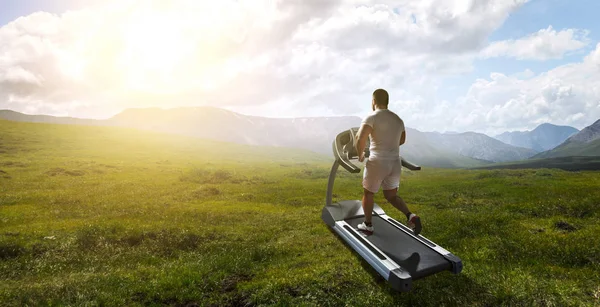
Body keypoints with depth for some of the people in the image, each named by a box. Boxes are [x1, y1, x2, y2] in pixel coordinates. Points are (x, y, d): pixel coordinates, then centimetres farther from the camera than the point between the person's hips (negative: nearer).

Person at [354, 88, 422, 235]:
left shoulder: (371, 118, -11)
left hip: (377, 163, -6)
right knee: (391, 195, 18)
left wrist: (360, 154, -9)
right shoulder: (398, 119, 12)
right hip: (395, 163, 6)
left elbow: (360, 138, -25)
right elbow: (401, 140, 26)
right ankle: (410, 216, -4)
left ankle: (367, 225, 26)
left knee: (368, 193, 15)